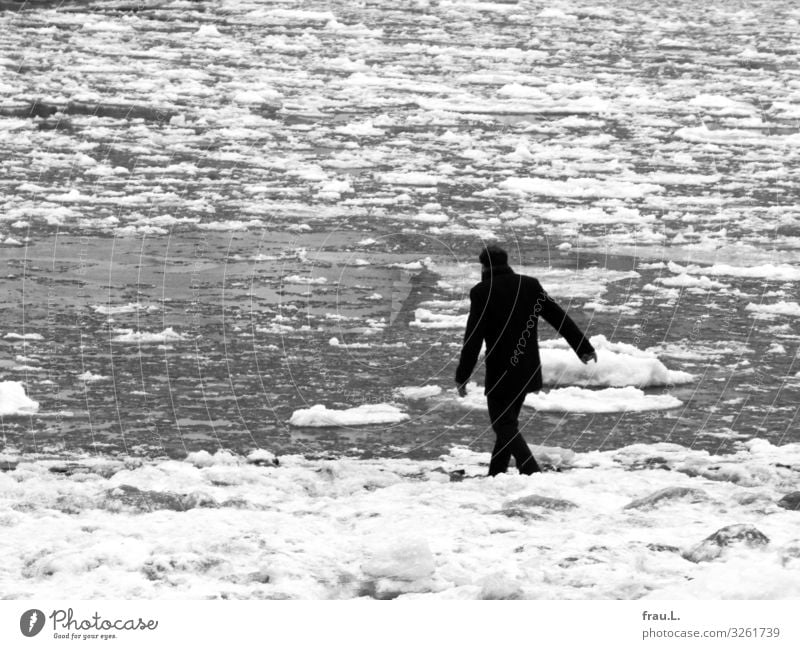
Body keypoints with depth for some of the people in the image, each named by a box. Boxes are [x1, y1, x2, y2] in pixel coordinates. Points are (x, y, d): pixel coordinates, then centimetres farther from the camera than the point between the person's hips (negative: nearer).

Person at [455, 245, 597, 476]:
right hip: (527, 371, 6)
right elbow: (559, 317, 7)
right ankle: (496, 476, 23)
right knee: (508, 422, 18)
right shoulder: (530, 285, 6)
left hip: (500, 373, -6)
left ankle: (532, 472, -19)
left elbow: (473, 338, -12)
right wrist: (584, 348, 14)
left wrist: (462, 376, -7)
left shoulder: (482, 292, -10)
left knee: (504, 425, -2)